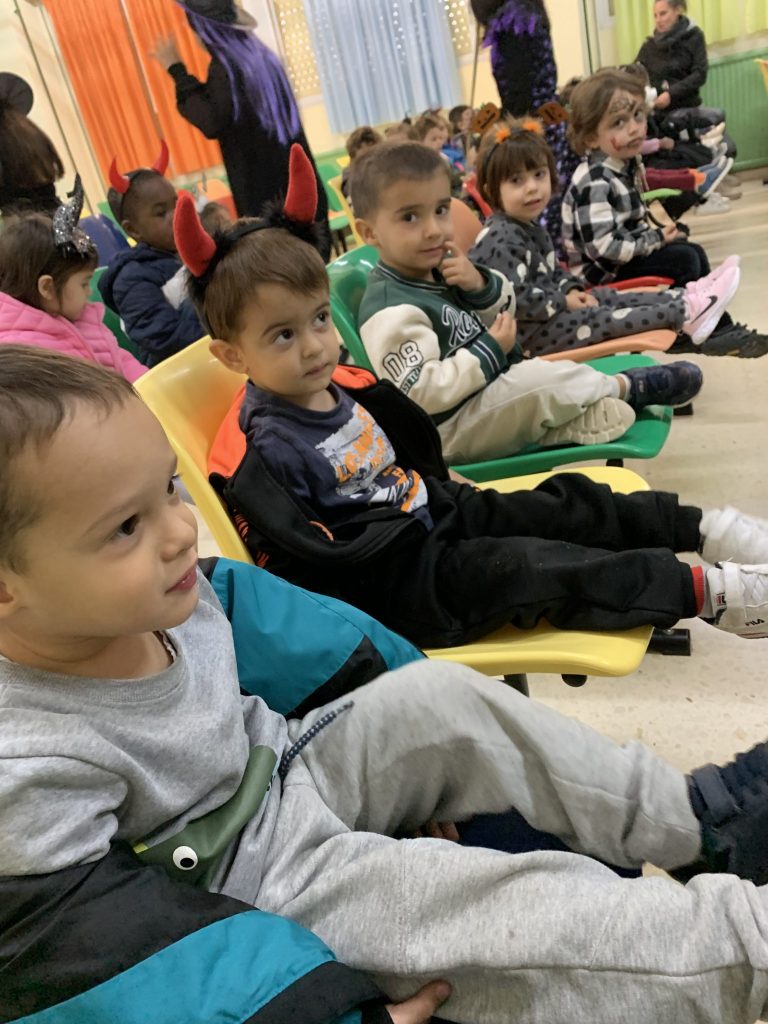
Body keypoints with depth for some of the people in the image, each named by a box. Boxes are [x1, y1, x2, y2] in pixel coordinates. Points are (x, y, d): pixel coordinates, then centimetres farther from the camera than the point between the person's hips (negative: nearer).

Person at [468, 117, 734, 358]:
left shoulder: (529, 226, 13)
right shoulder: (502, 239, -21)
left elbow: (552, 271, 22)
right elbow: (515, 298, -28)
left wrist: (572, 290, 1)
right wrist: (564, 302, -17)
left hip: (547, 312, 11)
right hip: (527, 332, -11)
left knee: (609, 298, 5)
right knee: (601, 318, -16)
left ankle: (685, 298, 4)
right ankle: (685, 312, -13)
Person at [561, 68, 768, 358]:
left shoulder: (625, 163, 5)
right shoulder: (594, 183, -26)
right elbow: (603, 247, -32)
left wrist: (656, 233, -3)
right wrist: (657, 239, -20)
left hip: (625, 255, 10)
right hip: (604, 271, -10)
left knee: (694, 252, 11)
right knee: (684, 260, -14)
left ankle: (719, 327, 14)